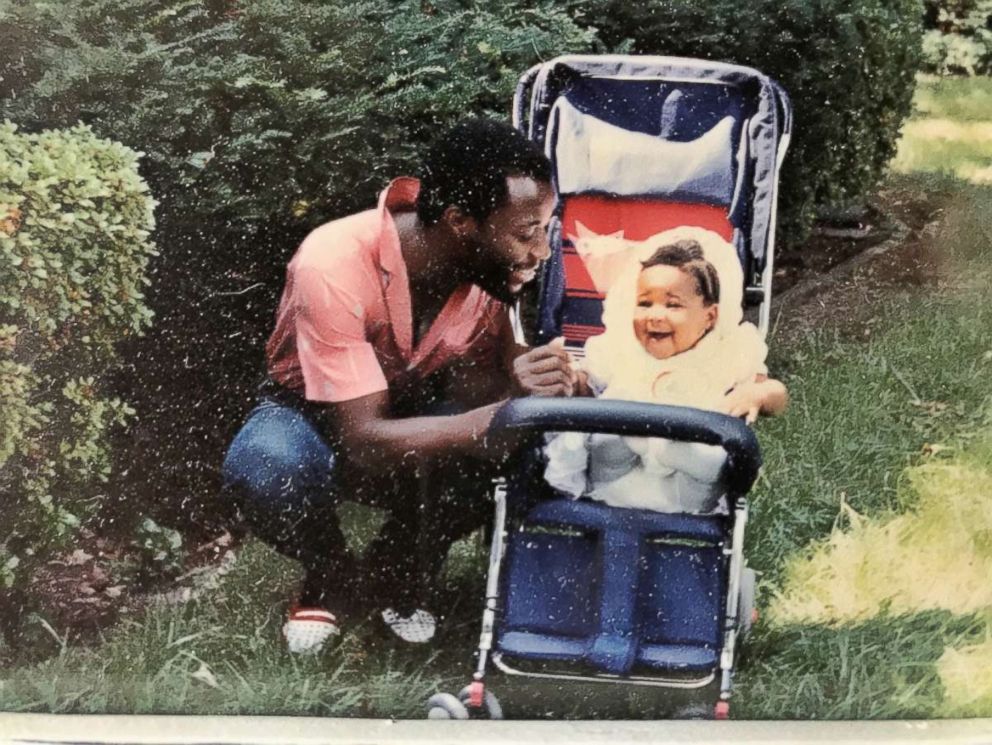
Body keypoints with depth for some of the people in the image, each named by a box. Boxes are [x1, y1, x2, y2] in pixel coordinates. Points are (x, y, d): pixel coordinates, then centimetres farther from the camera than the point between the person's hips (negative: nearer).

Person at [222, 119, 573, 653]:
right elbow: (363, 443, -36)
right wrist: (502, 414, -47)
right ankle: (336, 584, -4)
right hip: (315, 416, -3)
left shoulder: (491, 267, -20)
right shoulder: (334, 264, -35)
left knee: (513, 453, -30)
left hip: (415, 412, 4)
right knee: (264, 469, -39)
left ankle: (397, 579, 1)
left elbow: (468, 395, -18)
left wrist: (515, 392, -41)